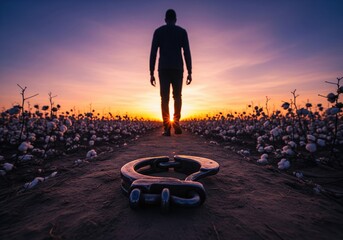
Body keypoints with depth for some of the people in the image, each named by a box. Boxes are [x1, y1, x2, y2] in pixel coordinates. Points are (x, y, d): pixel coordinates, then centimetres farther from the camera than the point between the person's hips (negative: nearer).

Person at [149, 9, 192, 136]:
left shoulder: (158, 31, 12)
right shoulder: (182, 31, 12)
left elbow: (153, 53, 3)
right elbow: (187, 53, 2)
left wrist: (151, 73, 3)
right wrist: (189, 73, 1)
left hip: (163, 69, 0)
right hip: (177, 69, 0)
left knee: (165, 98, -1)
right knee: (177, 96, 10)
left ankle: (167, 128, -8)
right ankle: (176, 122, -11)